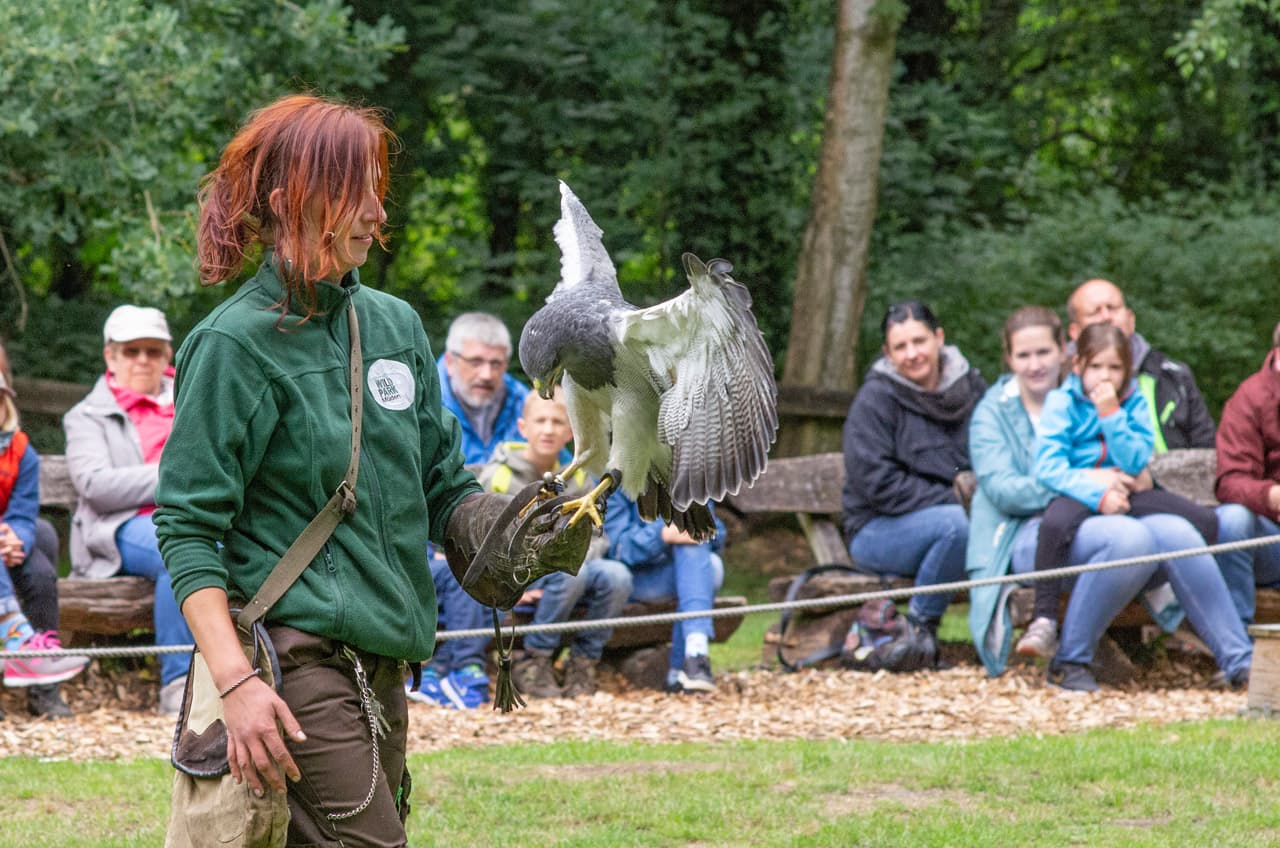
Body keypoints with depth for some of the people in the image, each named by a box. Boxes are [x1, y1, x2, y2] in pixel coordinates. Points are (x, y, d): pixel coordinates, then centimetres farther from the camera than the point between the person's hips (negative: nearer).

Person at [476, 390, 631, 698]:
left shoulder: (577, 478, 11)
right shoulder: (498, 476, -4)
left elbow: (596, 535, 11)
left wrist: (580, 553, -13)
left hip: (566, 570, 5)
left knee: (617, 575, -25)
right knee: (570, 572, -35)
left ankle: (583, 662, -8)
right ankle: (532, 660, -19)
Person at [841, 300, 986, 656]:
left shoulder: (971, 387, 9)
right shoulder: (874, 399, -6)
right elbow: (877, 483, -14)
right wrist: (952, 501, -19)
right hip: (878, 530, -4)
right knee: (957, 524, -36)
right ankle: (920, 624, -17)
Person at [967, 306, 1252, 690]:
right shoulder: (993, 412, 10)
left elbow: (1131, 468, 9)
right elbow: (1002, 491, -7)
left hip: (1093, 524, 4)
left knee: (1176, 532, -27)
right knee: (1130, 537, -35)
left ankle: (1239, 662, -26)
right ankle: (1068, 662, -25)